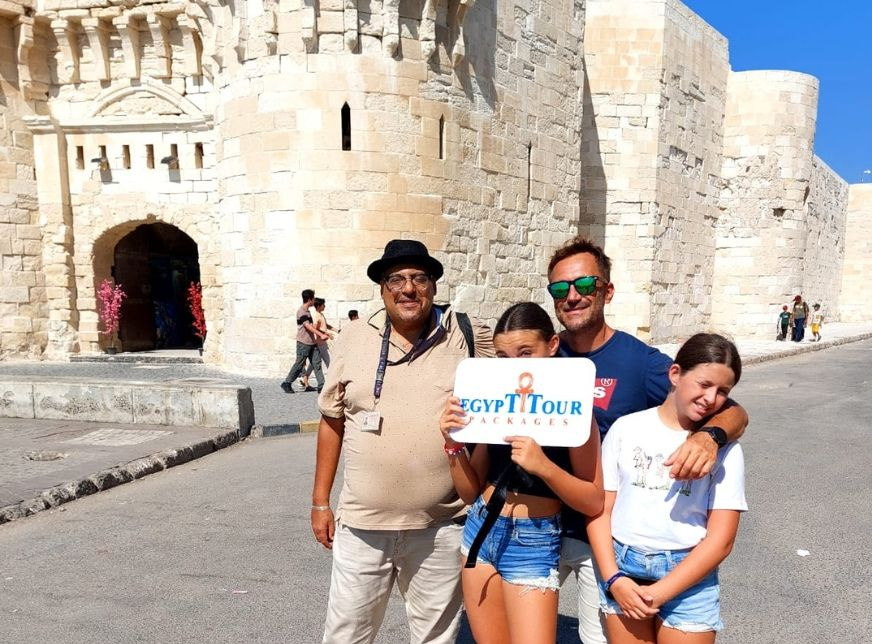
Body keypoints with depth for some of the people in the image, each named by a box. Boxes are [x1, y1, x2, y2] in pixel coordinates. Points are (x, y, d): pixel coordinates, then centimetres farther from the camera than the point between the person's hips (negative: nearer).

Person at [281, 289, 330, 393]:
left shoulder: (307, 311, 16)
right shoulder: (301, 311, -14)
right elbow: (308, 326, -24)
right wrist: (321, 334, -32)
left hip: (311, 342, 9)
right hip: (303, 343, -9)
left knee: (317, 363, 1)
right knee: (299, 364, -1)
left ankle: (321, 386, 0)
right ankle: (286, 383, 13)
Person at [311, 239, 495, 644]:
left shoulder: (469, 337, -4)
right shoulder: (353, 340, 0)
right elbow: (332, 422, 6)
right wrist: (320, 501, 7)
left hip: (441, 527, 0)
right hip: (362, 524, 1)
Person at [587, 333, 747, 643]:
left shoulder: (724, 448, -4)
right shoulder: (626, 428, -2)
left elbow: (721, 539, -7)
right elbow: (599, 509, 0)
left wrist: (660, 593, -12)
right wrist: (613, 578, -9)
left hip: (688, 577, -1)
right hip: (623, 566, 1)